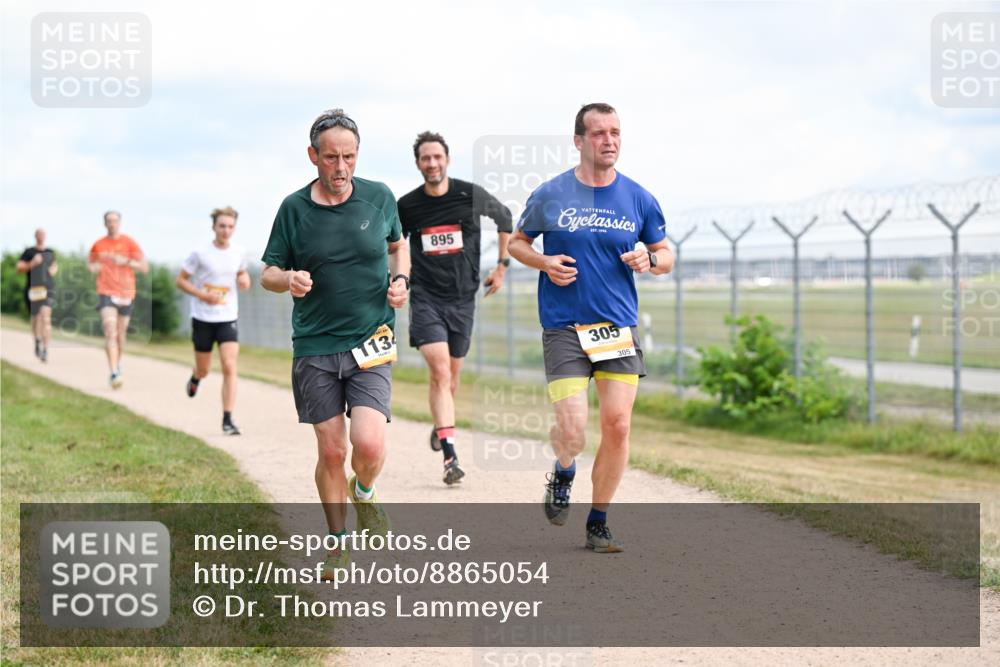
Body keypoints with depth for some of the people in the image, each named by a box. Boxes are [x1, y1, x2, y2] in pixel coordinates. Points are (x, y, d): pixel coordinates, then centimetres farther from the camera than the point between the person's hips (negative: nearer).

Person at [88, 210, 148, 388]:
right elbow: (90, 263, 21)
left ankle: (118, 364, 39)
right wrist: (93, 267, -4)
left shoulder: (130, 243, -1)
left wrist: (126, 261, -19)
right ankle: (114, 374, -23)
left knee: (120, 333, 13)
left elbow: (144, 268, -3)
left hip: (126, 294, 1)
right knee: (110, 332, -17)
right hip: (106, 293, -1)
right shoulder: (98, 245, 4)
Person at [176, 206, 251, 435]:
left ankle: (227, 420, -12)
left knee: (229, 367, -14)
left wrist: (245, 280, -2)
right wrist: (202, 295, -17)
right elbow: (181, 280, -3)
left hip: (228, 319, 2)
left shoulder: (238, 253, 1)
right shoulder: (200, 254, -10)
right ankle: (195, 378, 52)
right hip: (203, 319, -2)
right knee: (204, 370, 12)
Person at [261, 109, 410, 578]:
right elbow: (268, 274, 6)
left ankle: (364, 492, 20)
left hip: (370, 344, 0)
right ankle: (339, 543, 23)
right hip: (314, 346, 0)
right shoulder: (294, 208, -1)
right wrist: (288, 280, -17)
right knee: (331, 451, 2)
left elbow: (397, 245, 20)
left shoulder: (380, 198, 1)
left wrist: (401, 280, 0)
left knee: (368, 445, -15)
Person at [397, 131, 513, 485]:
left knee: (451, 374, 13)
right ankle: (450, 456, -22)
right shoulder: (407, 206, -3)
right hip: (426, 299, -2)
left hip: (463, 297, 2)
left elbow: (504, 217, 15)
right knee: (439, 370, -17)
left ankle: (441, 425, 43)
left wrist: (502, 264, 13)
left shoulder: (471, 196, -4)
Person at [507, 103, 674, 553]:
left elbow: (666, 256, 16)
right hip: (564, 327, -2)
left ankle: (598, 523, 13)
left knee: (617, 424, -4)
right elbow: (517, 242, 14)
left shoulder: (639, 199, 5)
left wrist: (649, 259, -8)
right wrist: (546, 263, -7)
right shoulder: (550, 196, 0)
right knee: (572, 429, -15)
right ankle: (563, 474, 22)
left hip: (619, 326, 2)